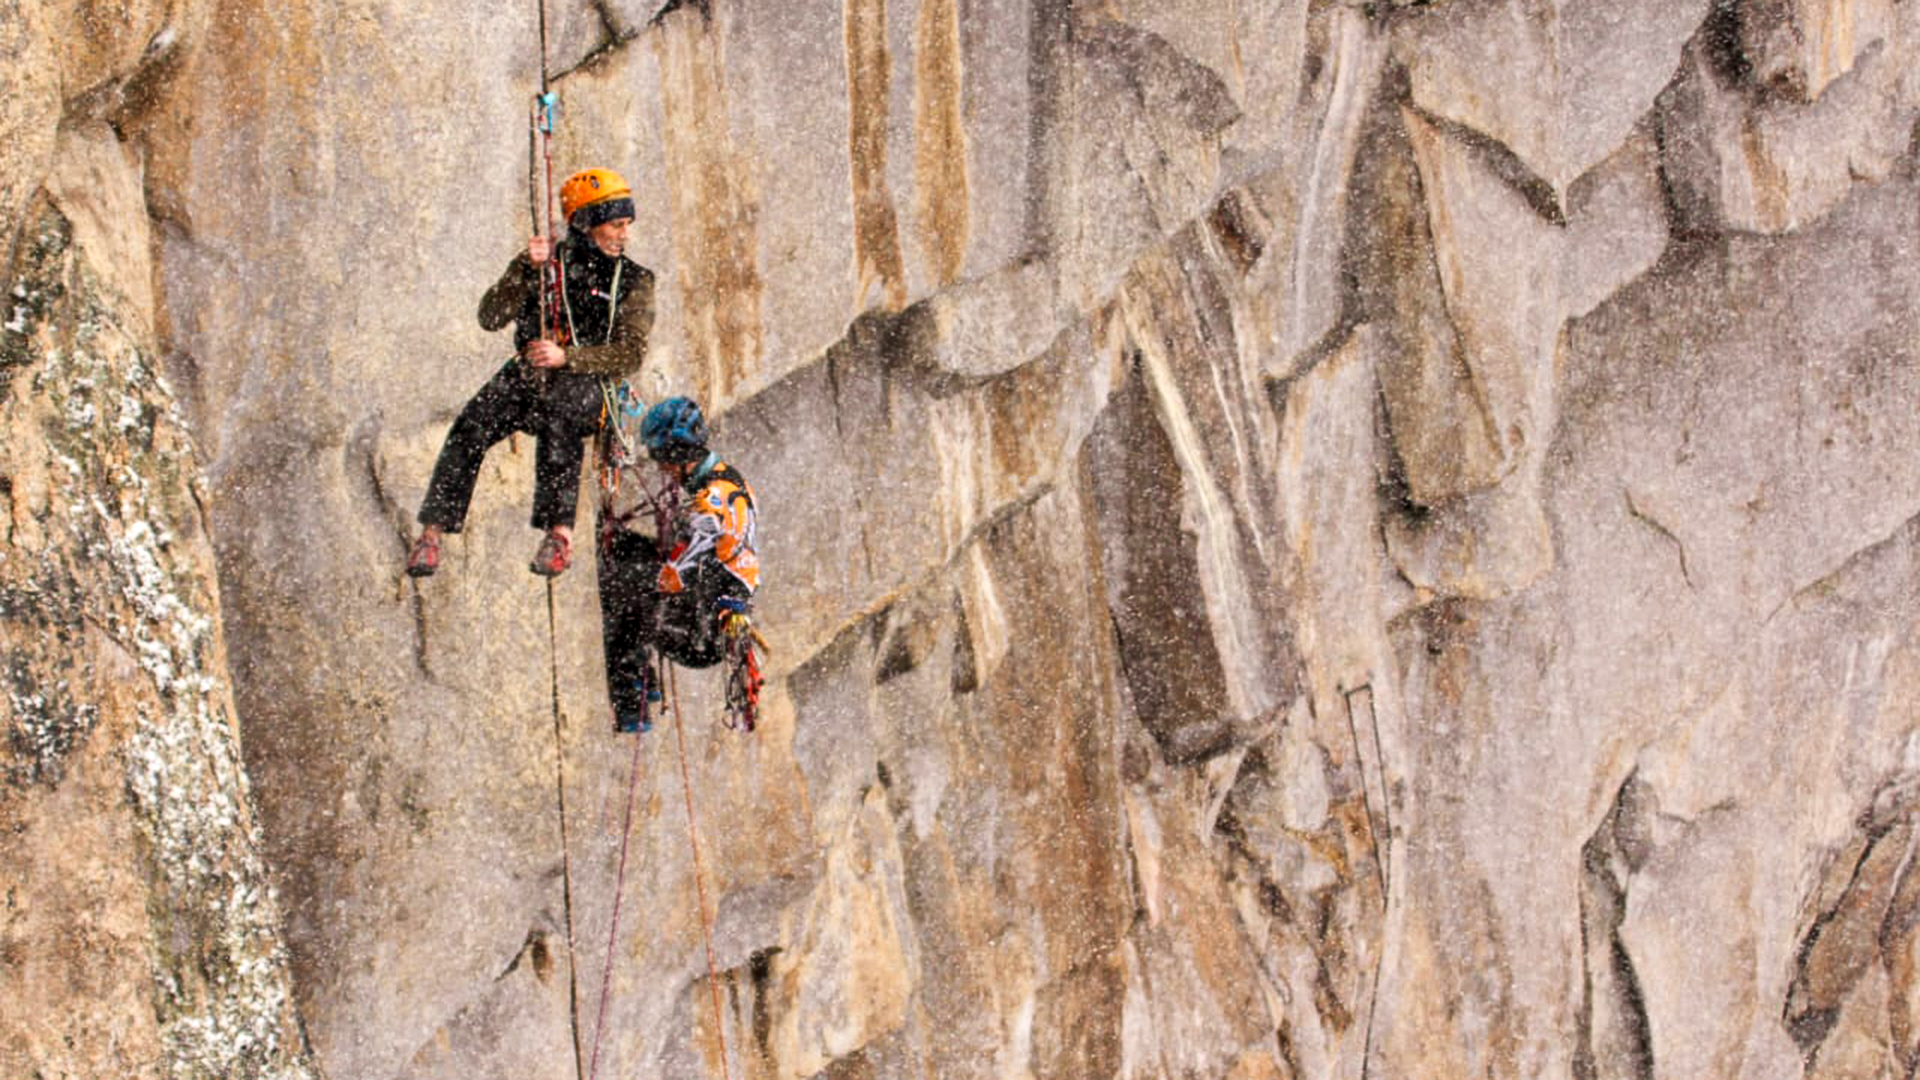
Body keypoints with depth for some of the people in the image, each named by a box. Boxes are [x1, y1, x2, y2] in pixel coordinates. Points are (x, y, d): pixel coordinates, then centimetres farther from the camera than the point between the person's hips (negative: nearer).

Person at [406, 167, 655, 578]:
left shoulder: (634, 280, 7)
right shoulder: (549, 263, 11)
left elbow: (631, 354, -5)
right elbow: (491, 318, 1)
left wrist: (566, 357, -18)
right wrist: (525, 268, -13)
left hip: (590, 386, -3)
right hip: (529, 375, 3)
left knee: (557, 415, -39)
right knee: (471, 427, -26)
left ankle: (559, 533, -44)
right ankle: (432, 532, -25)